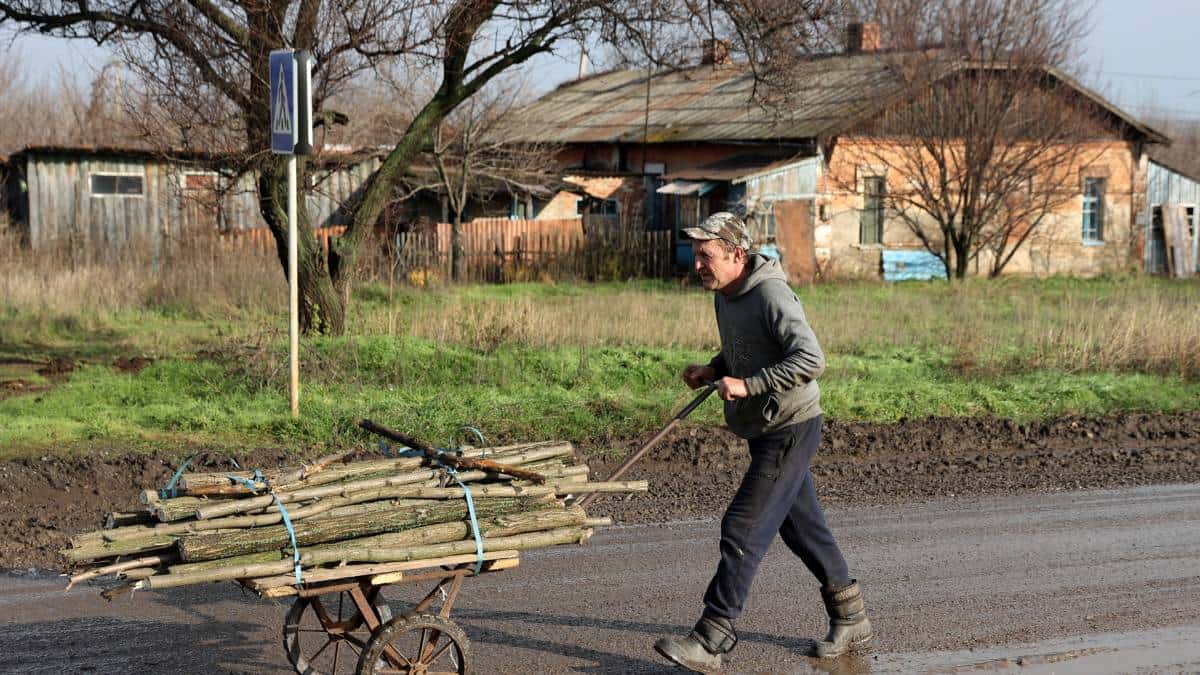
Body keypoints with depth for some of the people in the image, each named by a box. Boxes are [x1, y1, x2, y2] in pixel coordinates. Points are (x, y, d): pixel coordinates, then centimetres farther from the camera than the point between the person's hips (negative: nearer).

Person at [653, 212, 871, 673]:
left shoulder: (771, 295, -21)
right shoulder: (725, 295, 8)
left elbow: (811, 361, -29)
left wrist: (747, 385, -30)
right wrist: (712, 370, 4)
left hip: (790, 430, -10)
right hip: (764, 431, 10)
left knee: (743, 529, -13)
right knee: (802, 528, 17)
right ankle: (850, 617, 32)